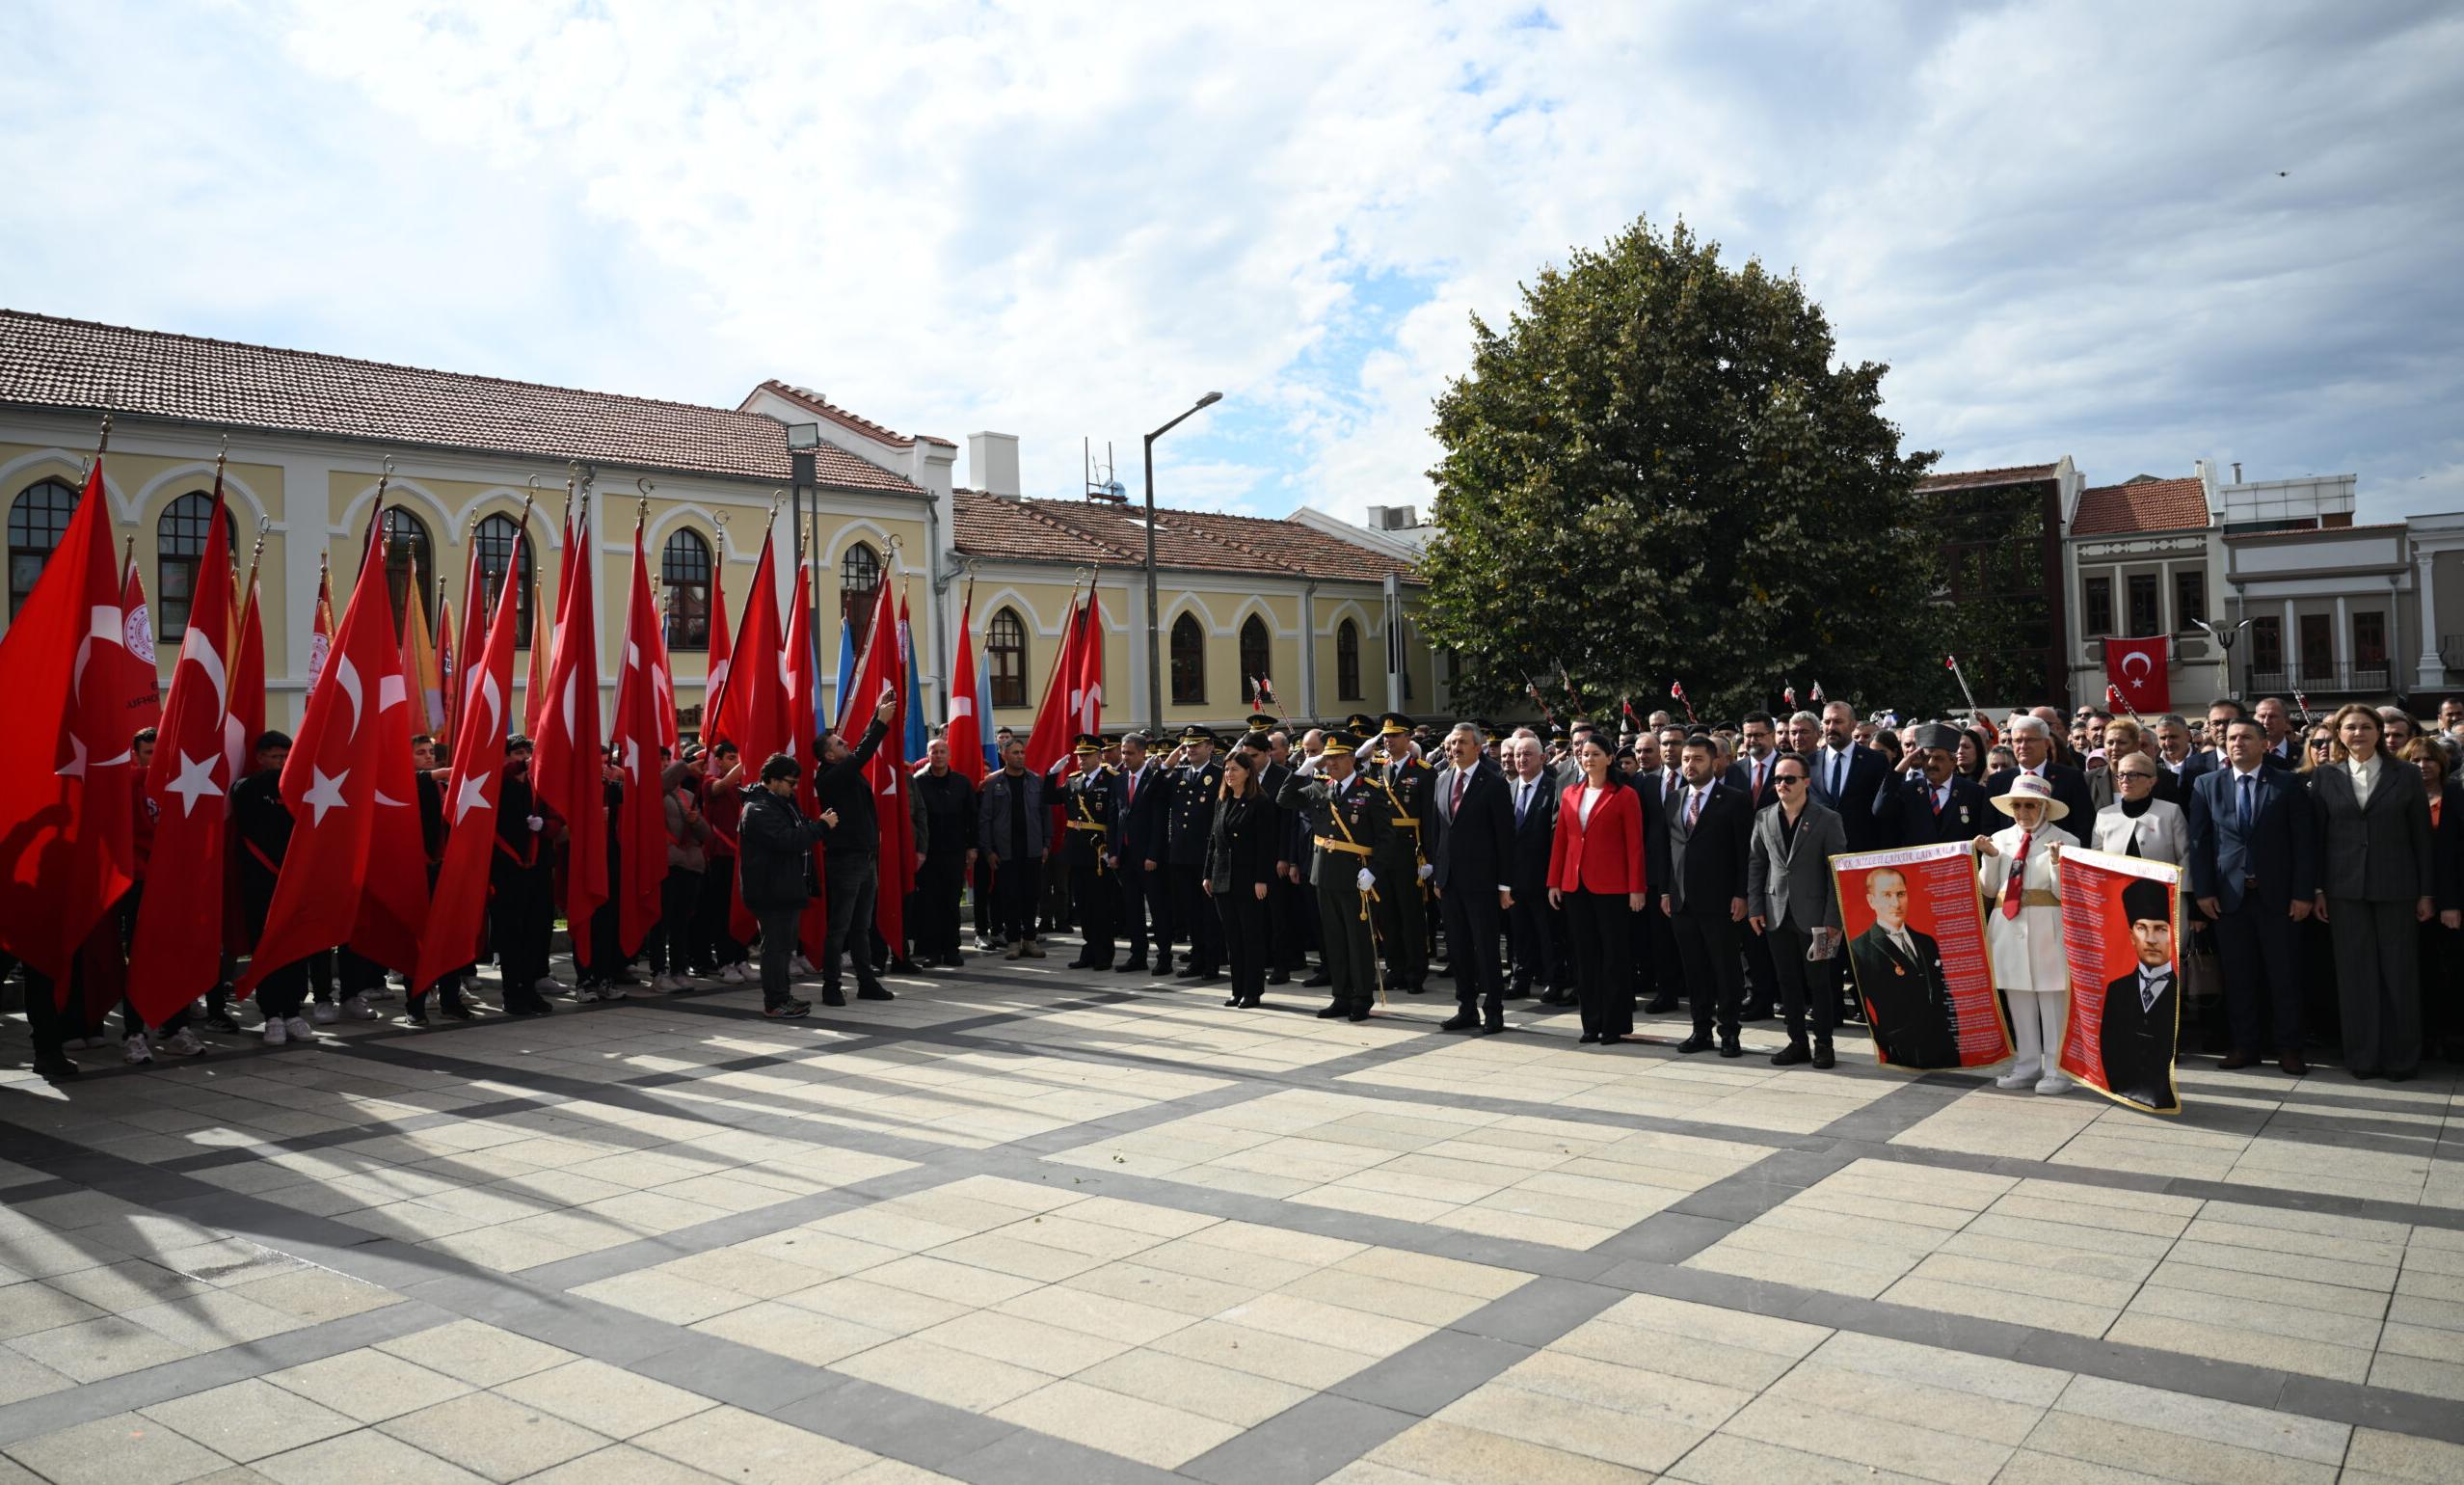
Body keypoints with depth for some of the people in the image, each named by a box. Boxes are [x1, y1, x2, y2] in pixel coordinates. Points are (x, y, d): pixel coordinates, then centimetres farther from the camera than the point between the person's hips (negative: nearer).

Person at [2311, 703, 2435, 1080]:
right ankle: (2362, 1056, 12)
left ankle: (2400, 1058, 13)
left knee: (2399, 973, 3)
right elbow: (2317, 836, 4)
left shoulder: (2406, 776, 3)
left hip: (2395, 889, 0)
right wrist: (2317, 889, 0)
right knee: (2355, 973, 4)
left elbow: (2422, 837, 3)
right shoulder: (2326, 777, 5)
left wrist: (2425, 892, 0)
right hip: (2345, 889, 1)